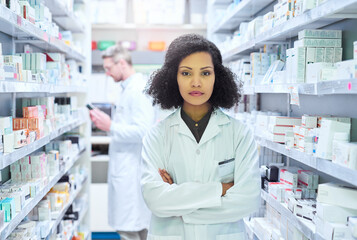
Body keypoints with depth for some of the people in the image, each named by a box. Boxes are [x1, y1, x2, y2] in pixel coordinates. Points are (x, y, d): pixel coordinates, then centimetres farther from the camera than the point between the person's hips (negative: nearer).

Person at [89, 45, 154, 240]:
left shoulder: (138, 90, -16)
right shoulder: (128, 89, 17)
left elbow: (142, 131, -25)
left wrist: (110, 126, -18)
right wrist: (106, 122, 9)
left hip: (131, 171, -10)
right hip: (125, 167, 10)